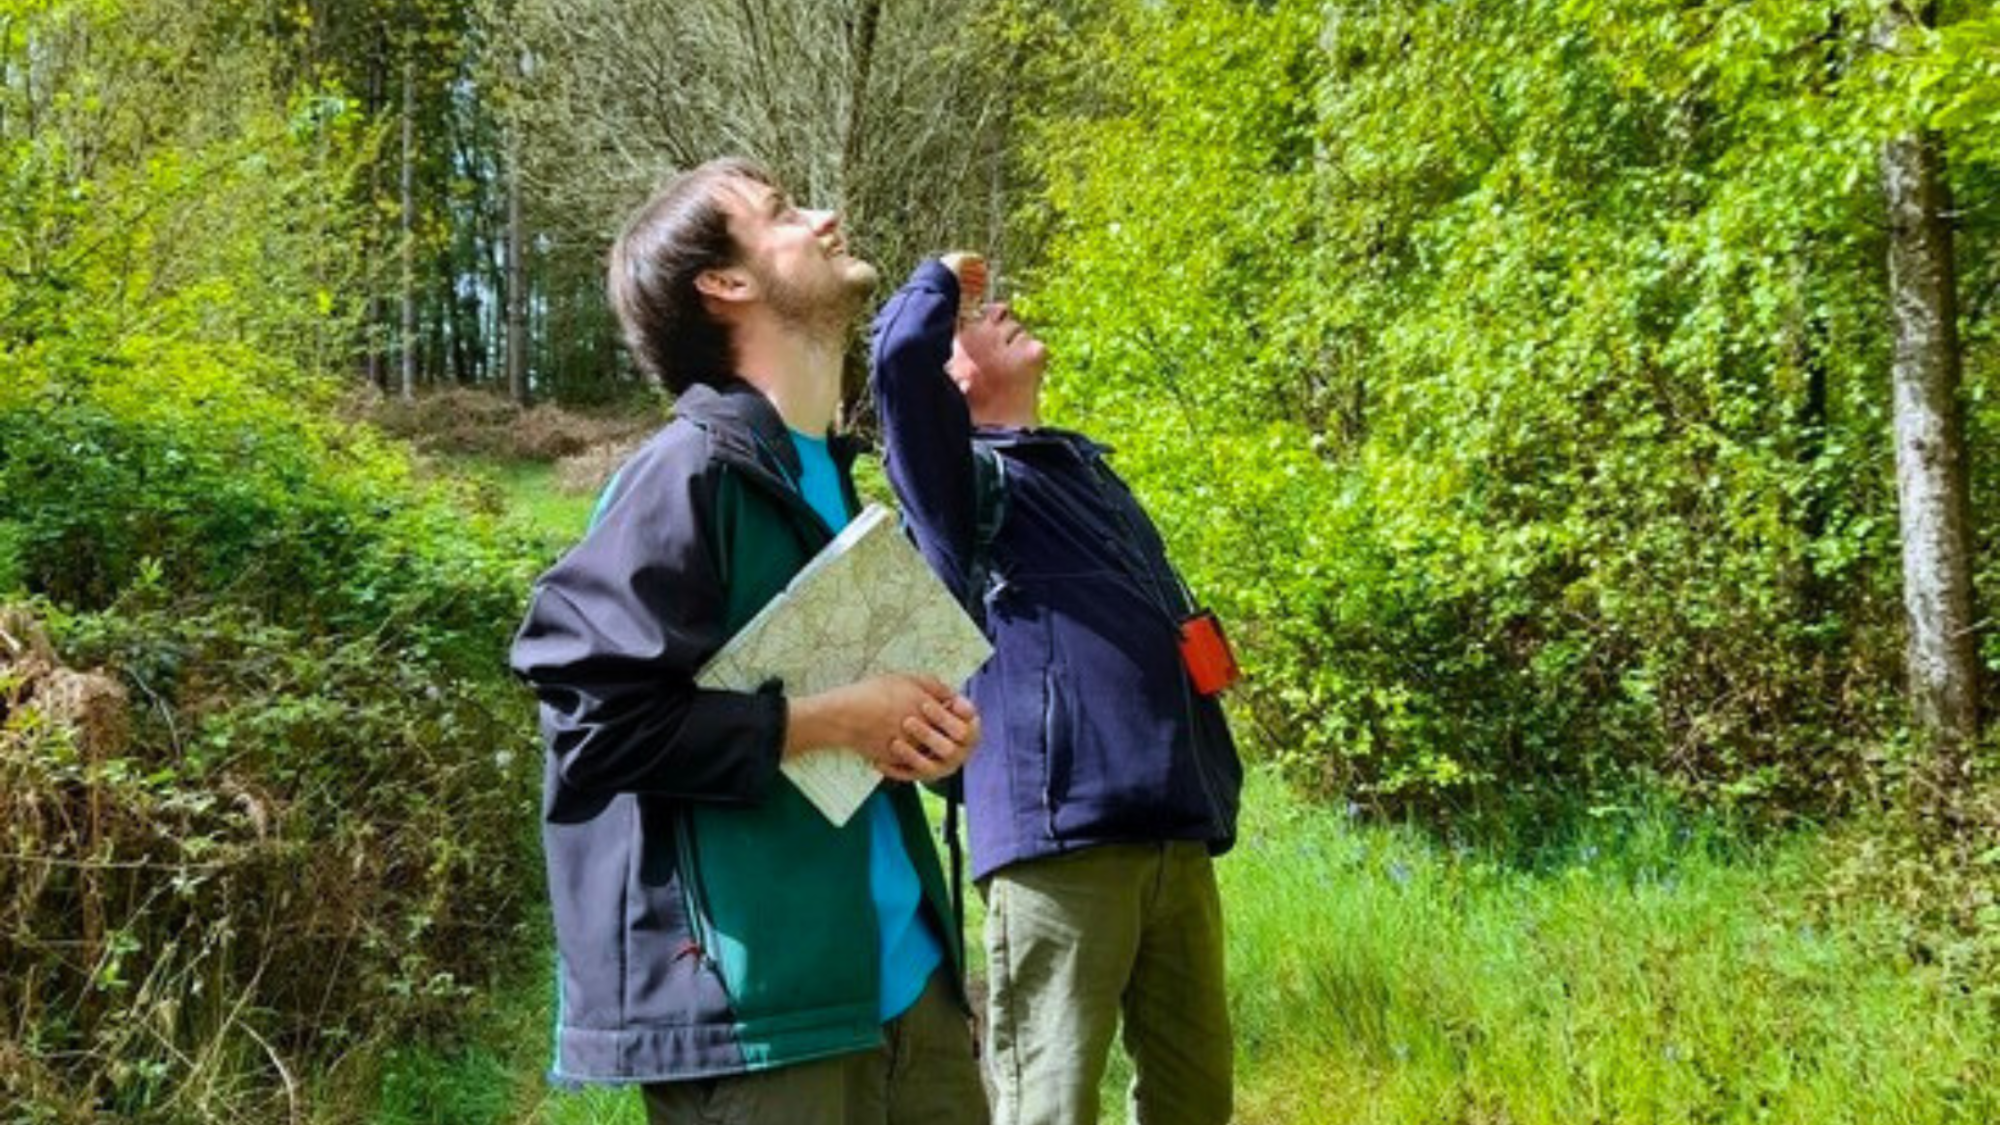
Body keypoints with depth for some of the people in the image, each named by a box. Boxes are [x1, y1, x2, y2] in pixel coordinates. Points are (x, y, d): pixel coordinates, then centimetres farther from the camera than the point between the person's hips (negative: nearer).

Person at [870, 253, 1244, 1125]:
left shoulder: (1087, 466, 24)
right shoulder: (967, 477, 2)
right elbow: (900, 355, -19)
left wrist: (1216, 787, 22)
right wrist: (940, 279, 4)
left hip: (1176, 836, 7)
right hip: (1059, 834, -7)